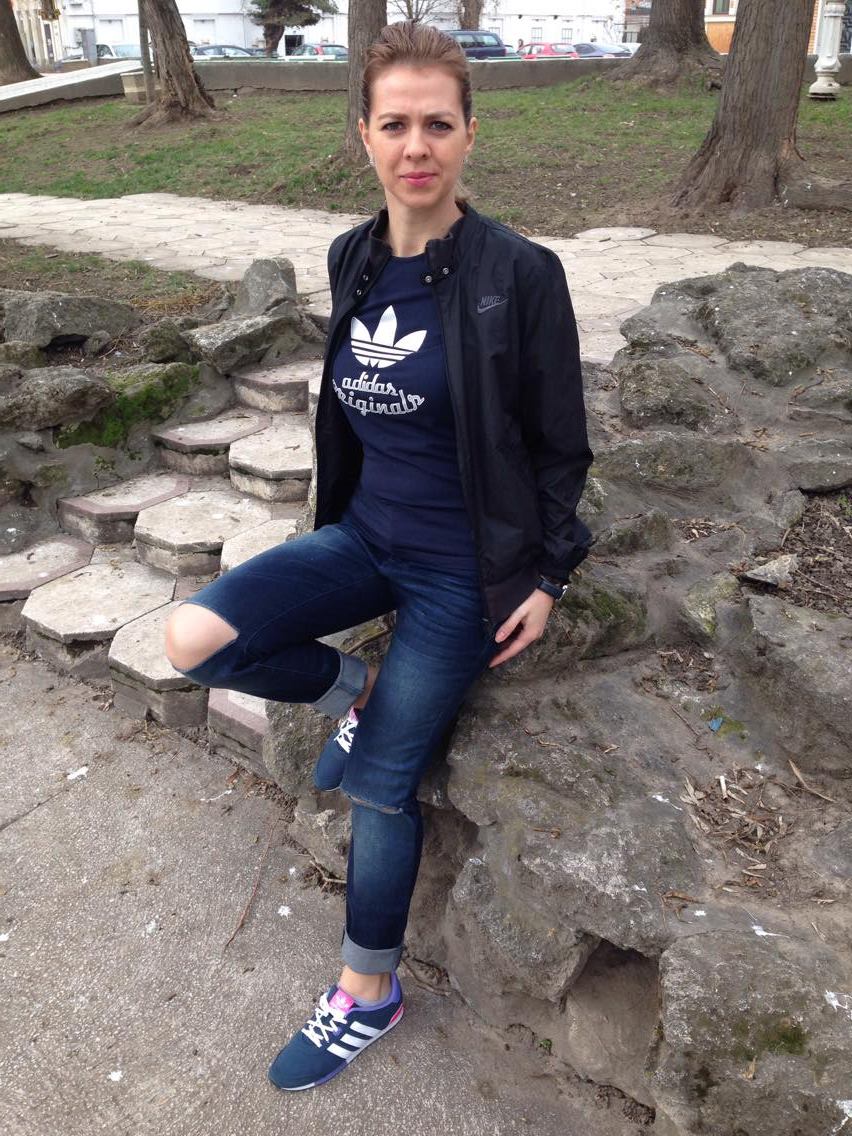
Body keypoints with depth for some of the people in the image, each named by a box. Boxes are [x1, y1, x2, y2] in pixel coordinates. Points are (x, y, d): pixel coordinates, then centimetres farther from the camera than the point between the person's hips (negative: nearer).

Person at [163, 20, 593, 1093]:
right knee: (193, 639, -16)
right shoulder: (352, 259, 2)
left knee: (380, 785, -1)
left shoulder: (519, 274, -15)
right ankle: (349, 689, 13)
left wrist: (545, 575, -7)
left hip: (464, 569, -5)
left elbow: (558, 442, -7)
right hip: (362, 535, 5)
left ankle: (368, 993, 25)